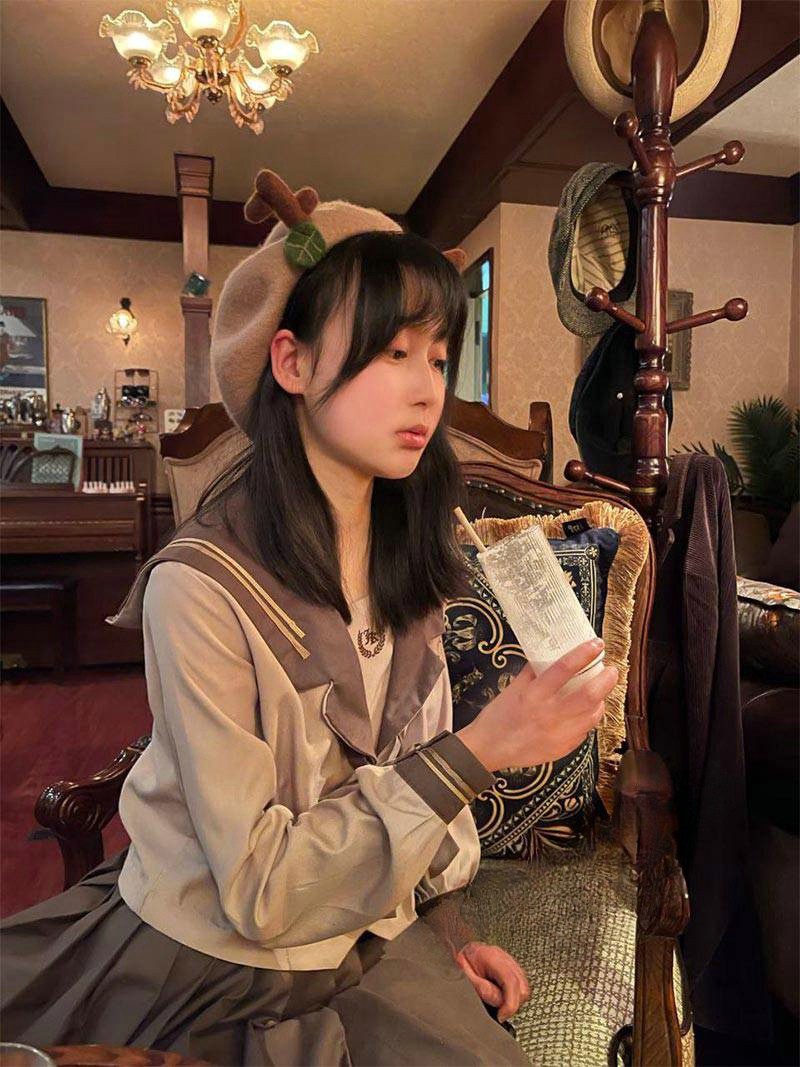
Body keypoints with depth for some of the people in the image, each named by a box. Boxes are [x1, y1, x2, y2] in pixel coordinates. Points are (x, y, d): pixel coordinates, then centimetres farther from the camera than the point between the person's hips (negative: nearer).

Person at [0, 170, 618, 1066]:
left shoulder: (407, 558, -5)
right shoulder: (202, 586, -25)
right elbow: (259, 891, -23)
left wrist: (444, 925, 3)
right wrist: (477, 753, -29)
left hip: (374, 936, 4)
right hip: (215, 963, -4)